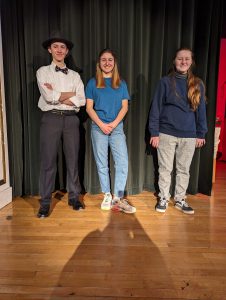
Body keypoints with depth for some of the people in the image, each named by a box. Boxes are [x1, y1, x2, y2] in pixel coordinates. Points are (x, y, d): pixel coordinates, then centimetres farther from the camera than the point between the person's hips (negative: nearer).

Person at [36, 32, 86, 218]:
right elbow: (48, 96, -10)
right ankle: (45, 202, 12)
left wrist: (57, 96, -8)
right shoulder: (43, 72, 7)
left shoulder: (74, 75, 13)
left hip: (71, 119, 2)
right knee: (48, 161, 0)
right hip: (51, 118, -2)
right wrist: (71, 93, -2)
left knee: (72, 160, 6)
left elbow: (82, 100, -2)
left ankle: (74, 197, 21)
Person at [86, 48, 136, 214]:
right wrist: (101, 124, -10)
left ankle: (118, 198, 0)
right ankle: (107, 196, 16)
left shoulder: (121, 84, 12)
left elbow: (125, 107, 5)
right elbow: (89, 107, 2)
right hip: (98, 127, 0)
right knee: (102, 163, 3)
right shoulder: (92, 83, 8)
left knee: (123, 162, -10)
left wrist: (113, 124, -9)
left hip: (117, 127, 1)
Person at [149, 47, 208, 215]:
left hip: (189, 135, 2)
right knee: (165, 169, 7)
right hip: (166, 133, -2)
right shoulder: (166, 82, 0)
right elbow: (156, 108, -2)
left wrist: (201, 134, 5)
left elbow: (201, 110, 9)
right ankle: (163, 199, 23)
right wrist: (154, 132, -7)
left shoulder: (198, 84, 7)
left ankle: (180, 200, 27)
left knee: (184, 170, 11)